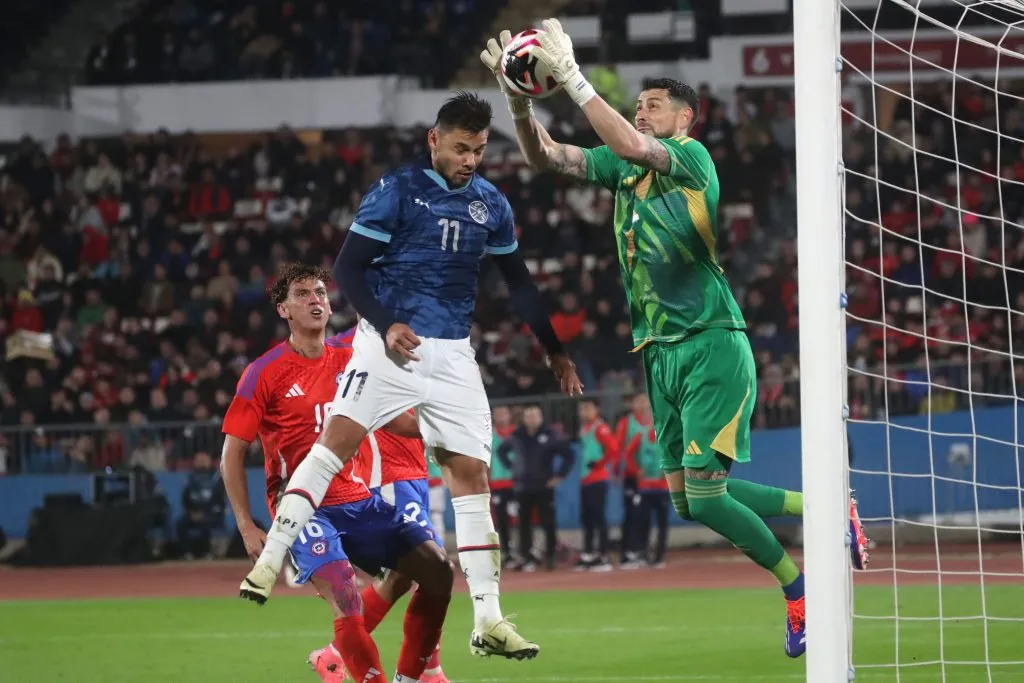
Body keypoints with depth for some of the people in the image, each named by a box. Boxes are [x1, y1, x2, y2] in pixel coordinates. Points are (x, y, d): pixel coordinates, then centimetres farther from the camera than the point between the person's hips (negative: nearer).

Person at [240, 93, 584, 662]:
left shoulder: (491, 204, 10)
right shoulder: (396, 190, -5)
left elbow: (518, 283, 20)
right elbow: (348, 268, -6)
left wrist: (554, 351, 18)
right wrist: (385, 326, -20)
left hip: (452, 353, 4)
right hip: (390, 339, -4)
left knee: (471, 472, 0)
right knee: (339, 436, -21)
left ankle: (488, 620, 3)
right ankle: (270, 561, -23)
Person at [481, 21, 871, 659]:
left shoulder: (692, 156, -8)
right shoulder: (625, 169, 14)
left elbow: (631, 145, -26)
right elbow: (546, 155, 8)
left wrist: (571, 76, -26)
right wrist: (520, 99, -10)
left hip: (712, 345, -8)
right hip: (663, 350, 8)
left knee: (704, 492, -14)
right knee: (687, 497, 8)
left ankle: (798, 589, 4)